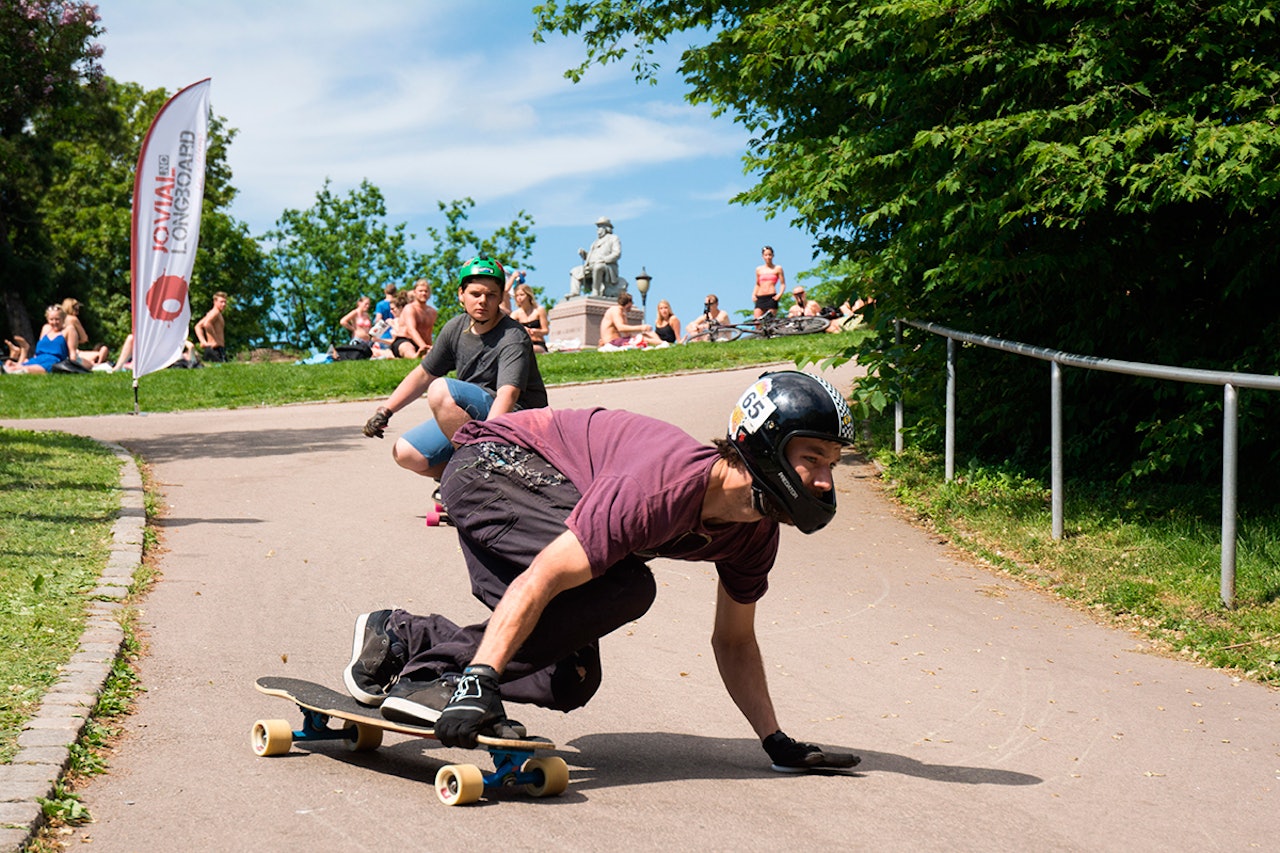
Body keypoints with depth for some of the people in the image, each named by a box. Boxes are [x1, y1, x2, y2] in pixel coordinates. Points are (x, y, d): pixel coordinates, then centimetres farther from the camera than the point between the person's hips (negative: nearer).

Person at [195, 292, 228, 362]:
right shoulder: (215, 312, -9)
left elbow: (198, 327, 26)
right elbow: (206, 324, -28)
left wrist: (203, 342, 12)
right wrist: (216, 340, -22)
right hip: (216, 349, -10)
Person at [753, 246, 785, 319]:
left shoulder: (777, 269, 7)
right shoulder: (759, 269, 16)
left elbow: (783, 284, 6)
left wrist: (780, 294, -11)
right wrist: (753, 294, 9)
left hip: (771, 297, -3)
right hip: (760, 298, 3)